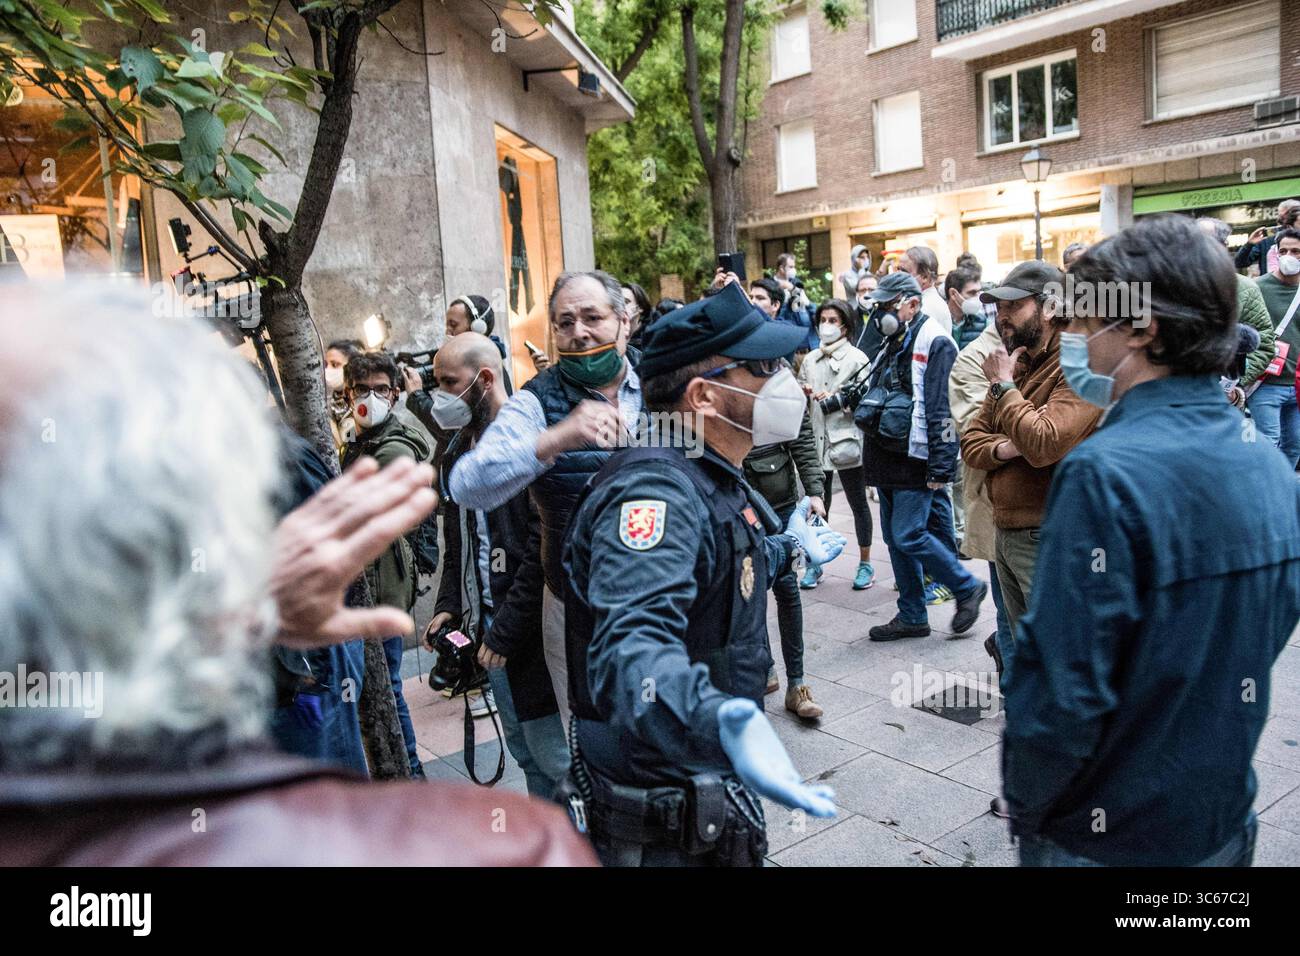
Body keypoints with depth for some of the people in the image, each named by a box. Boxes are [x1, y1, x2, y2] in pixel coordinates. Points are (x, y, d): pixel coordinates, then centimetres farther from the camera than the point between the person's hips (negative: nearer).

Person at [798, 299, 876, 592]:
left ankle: (865, 563, 20)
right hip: (817, 439, 4)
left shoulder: (857, 359, -4)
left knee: (858, 504, 9)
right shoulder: (810, 359, 10)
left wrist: (837, 398, -22)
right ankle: (815, 562, 19)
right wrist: (802, 392, -6)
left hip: (847, 441, -4)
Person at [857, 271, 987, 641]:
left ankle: (967, 587, 12)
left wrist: (940, 468, -21)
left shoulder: (935, 344, -12)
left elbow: (943, 411, -18)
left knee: (909, 536, -10)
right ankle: (911, 616, 21)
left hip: (914, 461, -9)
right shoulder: (892, 344, 16)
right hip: (887, 460, 9)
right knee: (895, 539, 11)